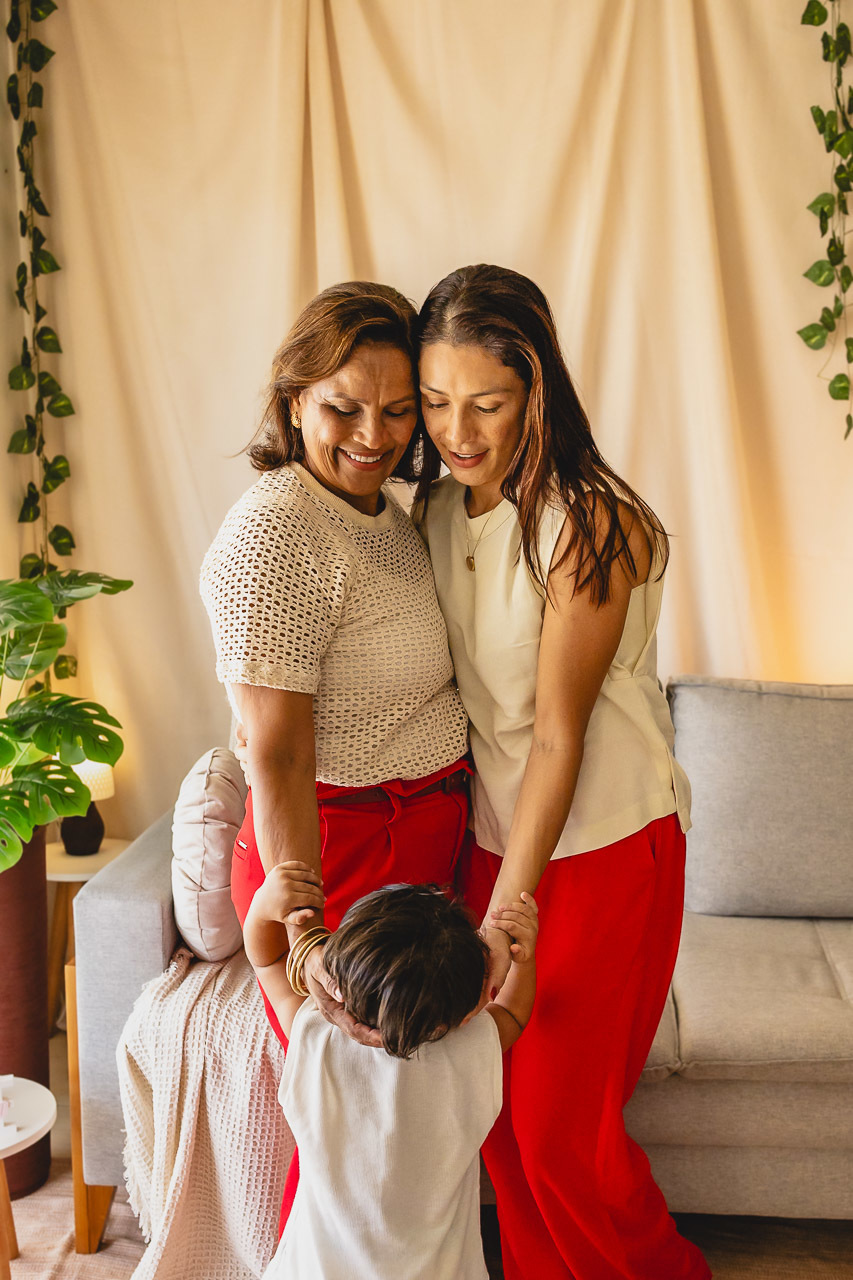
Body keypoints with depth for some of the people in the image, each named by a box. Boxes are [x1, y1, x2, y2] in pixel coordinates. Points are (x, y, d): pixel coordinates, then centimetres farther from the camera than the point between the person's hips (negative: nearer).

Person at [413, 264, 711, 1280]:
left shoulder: (592, 525, -20)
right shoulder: (441, 510, 1)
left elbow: (558, 732, -20)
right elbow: (456, 691, 7)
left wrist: (508, 911, -19)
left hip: (601, 849, -6)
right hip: (495, 833, 6)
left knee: (560, 1121, 4)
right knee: (498, 1105, 13)